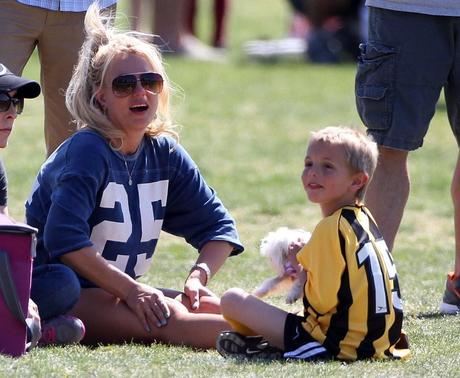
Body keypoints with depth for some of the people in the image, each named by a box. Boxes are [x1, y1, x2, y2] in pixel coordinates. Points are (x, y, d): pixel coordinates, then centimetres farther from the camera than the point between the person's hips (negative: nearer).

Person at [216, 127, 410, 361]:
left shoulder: (331, 228, -16)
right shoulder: (364, 219, 11)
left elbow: (322, 302, -17)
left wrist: (300, 267, 0)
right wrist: (307, 267, 11)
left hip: (340, 342, -10)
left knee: (233, 300, -8)